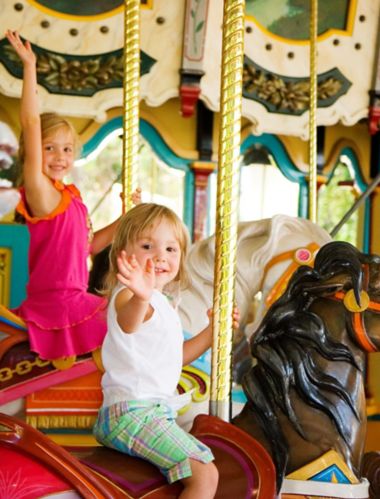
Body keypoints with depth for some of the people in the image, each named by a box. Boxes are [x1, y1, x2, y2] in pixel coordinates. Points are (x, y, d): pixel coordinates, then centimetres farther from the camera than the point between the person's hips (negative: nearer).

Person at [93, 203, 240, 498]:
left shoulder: (163, 305, 17)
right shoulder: (129, 296, -15)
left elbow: (177, 356, 26)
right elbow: (127, 322, -41)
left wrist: (213, 330, 18)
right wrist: (140, 297, -63)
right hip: (134, 411, -10)